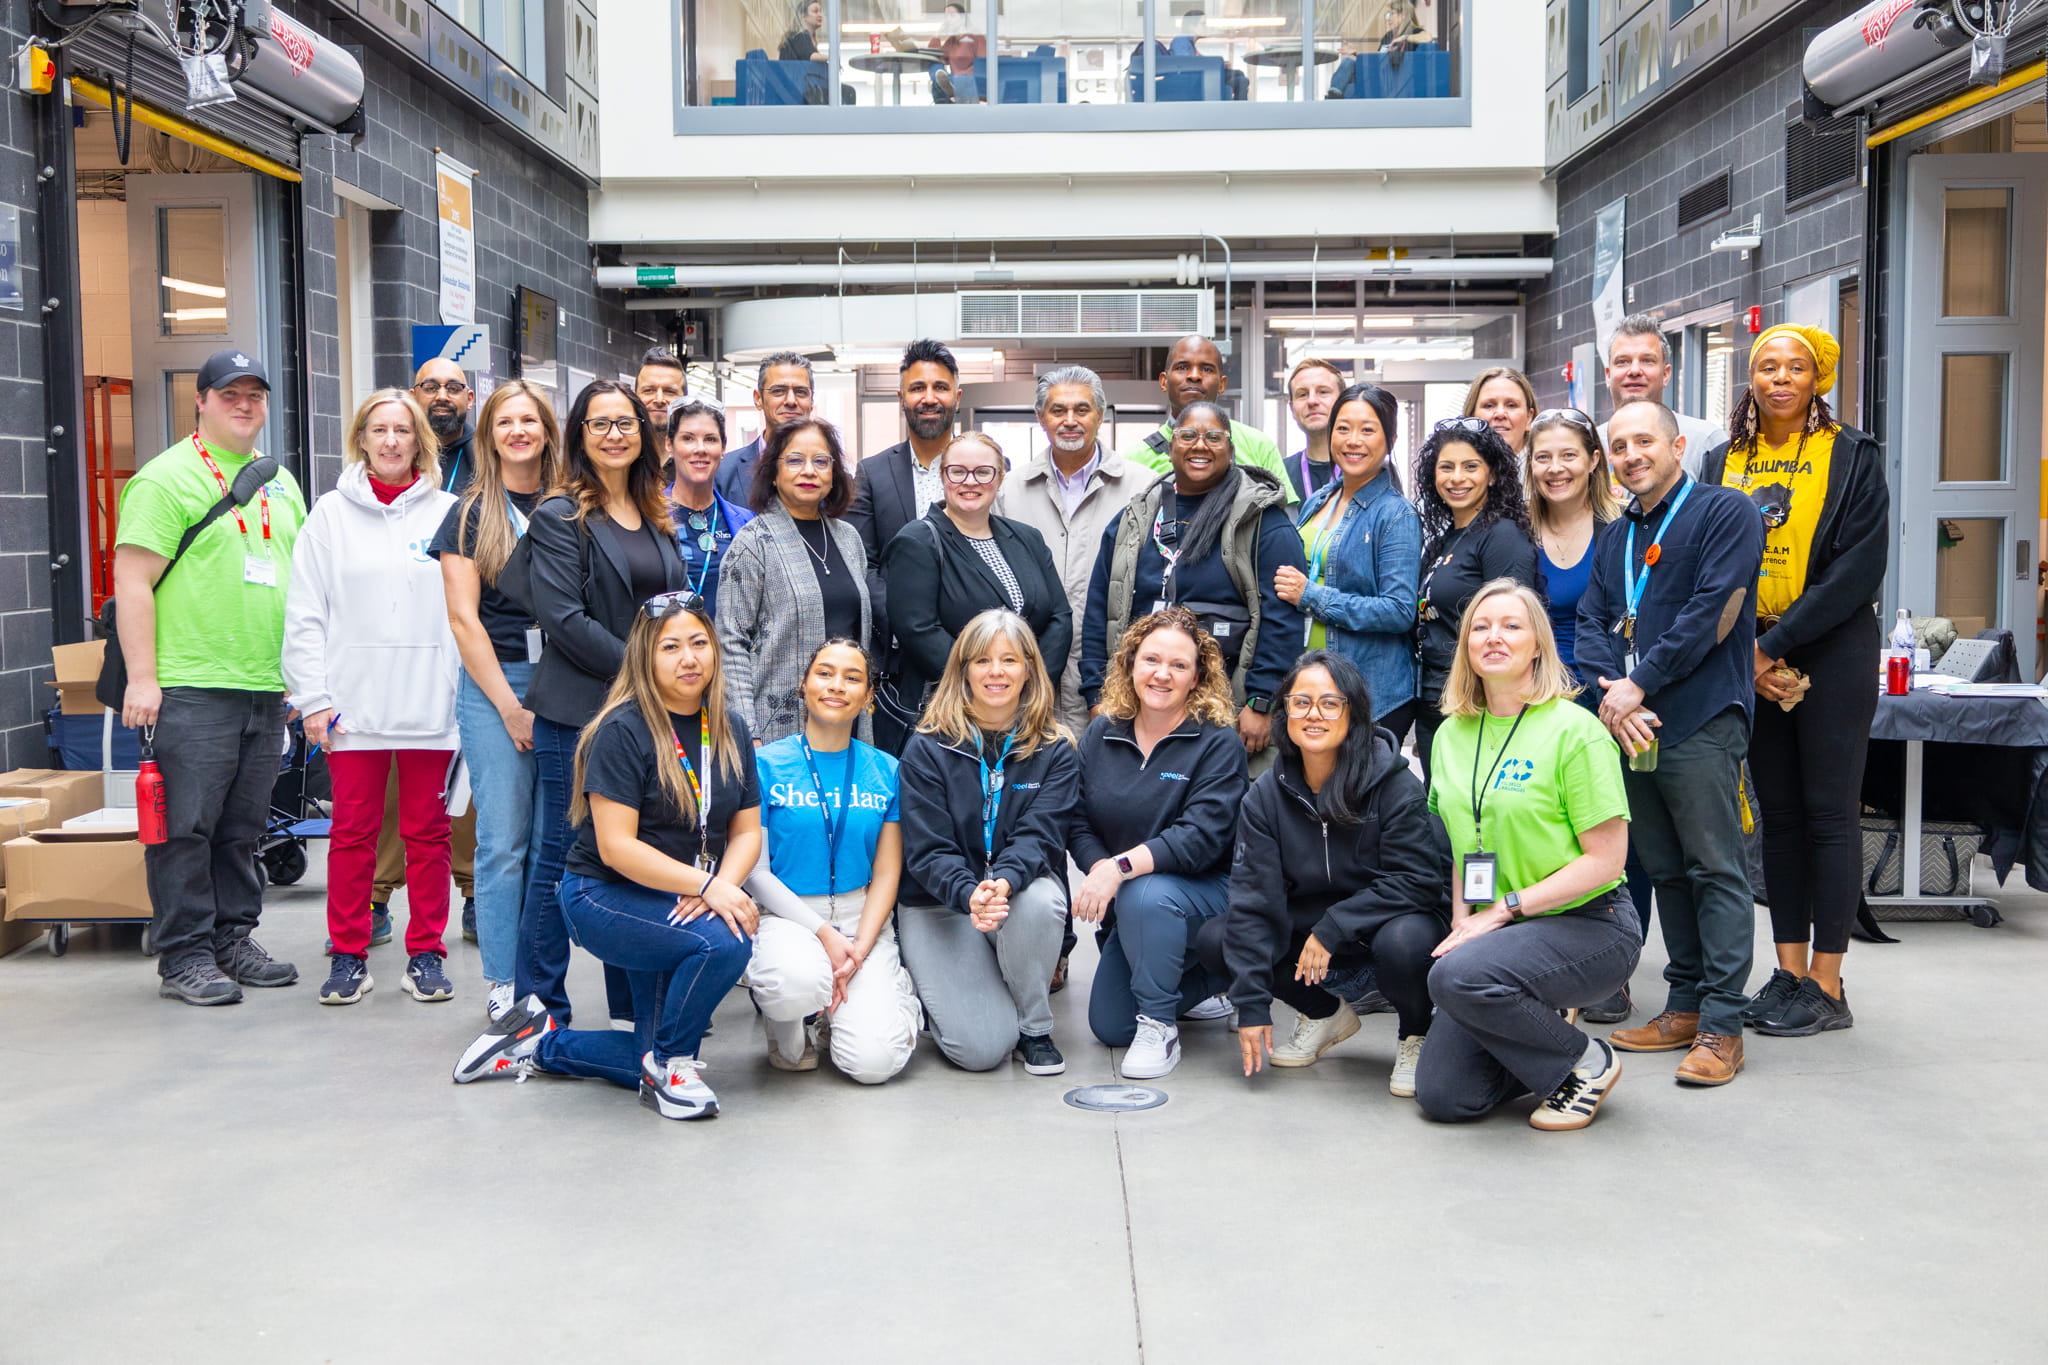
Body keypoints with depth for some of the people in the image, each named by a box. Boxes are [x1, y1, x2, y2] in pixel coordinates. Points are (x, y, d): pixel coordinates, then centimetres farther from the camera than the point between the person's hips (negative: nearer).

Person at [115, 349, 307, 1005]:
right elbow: (133, 580, -9)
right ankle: (184, 957, 4)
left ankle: (233, 939, 21)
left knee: (243, 827, 12)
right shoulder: (166, 477, -4)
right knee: (186, 826, -3)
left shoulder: (281, 483, 17)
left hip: (267, 687, 7)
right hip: (191, 687, -6)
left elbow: (301, 578, 24)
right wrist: (141, 677, -15)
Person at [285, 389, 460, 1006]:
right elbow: (304, 615, 4)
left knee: (428, 832, 6)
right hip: (355, 703, 0)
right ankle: (349, 955, 15)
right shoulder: (331, 514, 6)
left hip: (431, 704, 0)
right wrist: (313, 698, -3)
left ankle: (426, 952, 16)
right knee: (353, 831, 5)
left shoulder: (448, 513, 5)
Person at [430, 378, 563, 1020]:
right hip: (494, 684, -3)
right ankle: (502, 984, 4)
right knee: (504, 840, -3)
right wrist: (511, 706, -8)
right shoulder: (471, 514, 3)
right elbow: (464, 617, -2)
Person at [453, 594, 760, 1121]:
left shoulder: (730, 729, 3)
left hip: (683, 903, 7)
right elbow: (617, 847, -22)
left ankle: (540, 1041, 27)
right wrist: (707, 885, -28)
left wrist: (725, 885, -19)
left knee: (657, 1064, 6)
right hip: (604, 898, -7)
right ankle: (669, 1066, -9)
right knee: (724, 941, -33)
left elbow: (747, 831, 3)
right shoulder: (623, 731, -17)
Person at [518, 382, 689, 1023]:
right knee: (560, 858, 0)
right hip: (577, 712, -6)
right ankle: (540, 1010, 10)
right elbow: (564, 618, -13)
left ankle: (636, 1004, 20)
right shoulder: (559, 516, -3)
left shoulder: (658, 518, 16)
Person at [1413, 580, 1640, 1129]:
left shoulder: (1575, 730, -12)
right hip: (1503, 932, 6)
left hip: (1590, 925, -6)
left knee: (1458, 976, -33)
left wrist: (1503, 910, -18)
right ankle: (1541, 1031, 22)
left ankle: (1586, 1062, -6)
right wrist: (1463, 924, -3)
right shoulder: (1452, 734, 7)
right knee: (1442, 1096, -6)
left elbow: (1604, 859, -15)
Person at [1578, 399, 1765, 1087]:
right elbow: (1591, 621, 11)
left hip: (1700, 721, -7)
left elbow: (1712, 612, -13)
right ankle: (1686, 1005, 20)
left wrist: (1639, 685, -14)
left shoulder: (1725, 512, -3)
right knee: (1665, 869, 12)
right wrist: (1609, 695, -8)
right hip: (1632, 722, 7)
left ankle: (1721, 1026, -2)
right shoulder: (1615, 534, 19)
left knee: (1715, 869, -5)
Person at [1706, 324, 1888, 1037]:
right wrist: (1746, 653, -6)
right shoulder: (1723, 462, 9)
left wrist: (1777, 644, -15)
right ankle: (1789, 972, 15)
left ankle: (1827, 985, 4)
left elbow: (1860, 566, -10)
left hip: (1832, 652, -4)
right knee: (1778, 812, 8)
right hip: (1751, 655, 4)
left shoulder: (1852, 456, -1)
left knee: (1829, 812, -2)